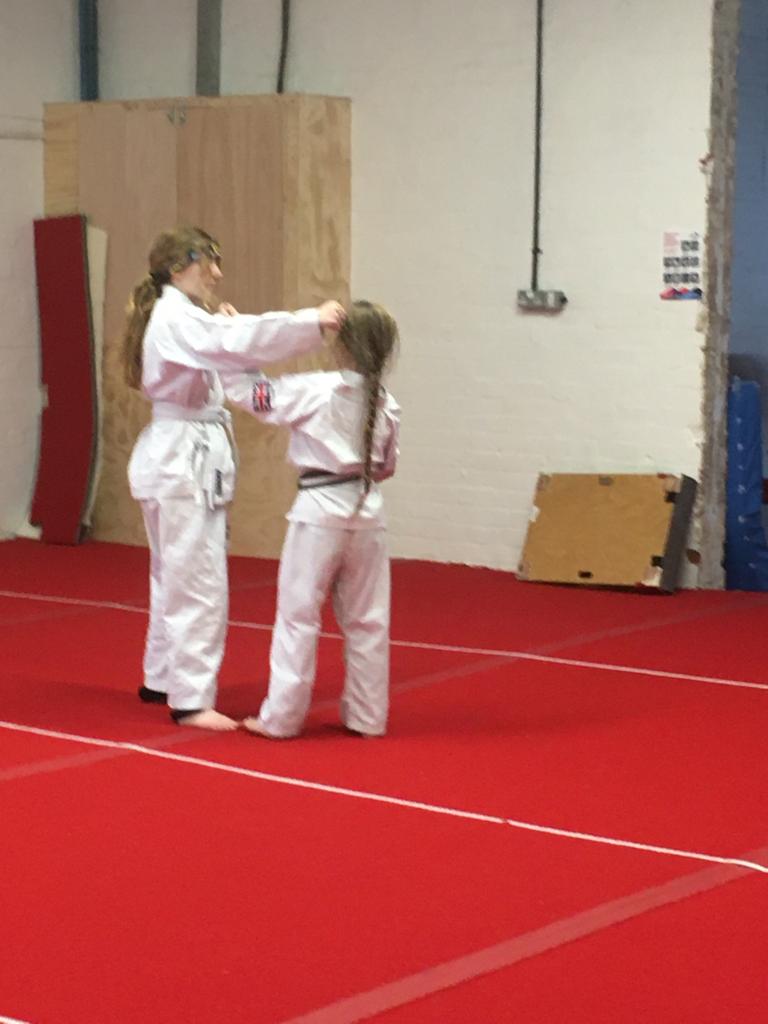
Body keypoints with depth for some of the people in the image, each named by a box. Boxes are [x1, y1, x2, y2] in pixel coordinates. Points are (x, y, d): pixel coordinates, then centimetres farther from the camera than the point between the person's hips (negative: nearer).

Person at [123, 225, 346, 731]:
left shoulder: (178, 317, 16)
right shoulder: (176, 319, -18)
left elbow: (212, 363, 18)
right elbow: (237, 343, -33)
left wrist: (225, 327, 3)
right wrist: (313, 321, -34)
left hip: (184, 457, 11)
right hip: (183, 460, -11)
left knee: (174, 576, 19)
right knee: (198, 584, -9)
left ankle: (162, 678, 30)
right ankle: (191, 700, -6)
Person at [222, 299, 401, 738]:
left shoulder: (318, 391, -13)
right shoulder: (387, 404, 3)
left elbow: (256, 395, -4)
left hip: (321, 510, -5)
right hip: (367, 513, 5)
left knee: (298, 614, 3)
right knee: (367, 619, 13)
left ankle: (281, 716, 5)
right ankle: (367, 715, 20)